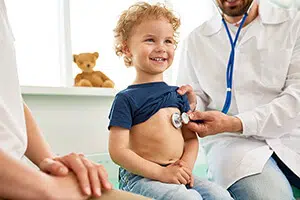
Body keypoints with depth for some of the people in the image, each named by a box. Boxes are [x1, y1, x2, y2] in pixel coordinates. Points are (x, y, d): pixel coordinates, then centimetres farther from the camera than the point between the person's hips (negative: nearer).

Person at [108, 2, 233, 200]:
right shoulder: (126, 99, -8)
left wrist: (187, 165, -7)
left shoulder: (178, 95, 12)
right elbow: (118, 150, -13)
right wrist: (161, 172, -19)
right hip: (139, 176, -6)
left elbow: (191, 138, 14)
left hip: (177, 175, 6)